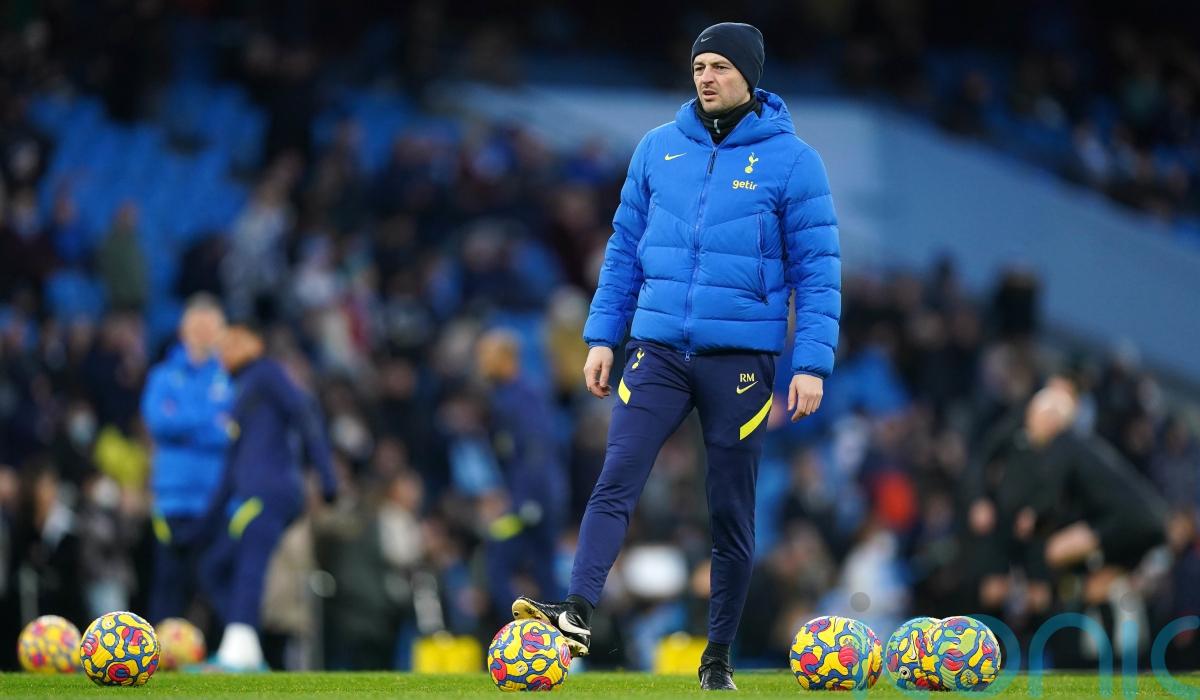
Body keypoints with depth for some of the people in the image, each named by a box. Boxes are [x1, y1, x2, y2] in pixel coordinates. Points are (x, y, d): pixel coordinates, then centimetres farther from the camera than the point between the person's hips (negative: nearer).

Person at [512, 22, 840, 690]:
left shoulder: (791, 160, -2)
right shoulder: (659, 148, 8)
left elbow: (817, 268, -3)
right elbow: (625, 248, 15)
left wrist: (812, 363, -10)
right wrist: (602, 335, 8)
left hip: (741, 357, -2)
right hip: (658, 351, 2)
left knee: (731, 512, 4)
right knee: (616, 484, -15)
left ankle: (719, 655, 13)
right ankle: (578, 614, -27)